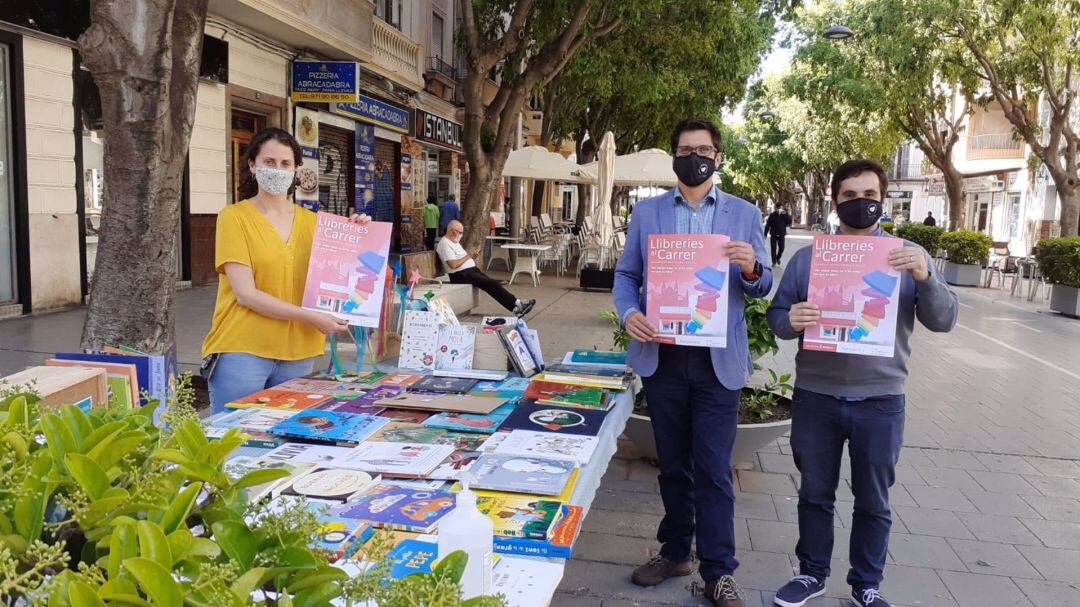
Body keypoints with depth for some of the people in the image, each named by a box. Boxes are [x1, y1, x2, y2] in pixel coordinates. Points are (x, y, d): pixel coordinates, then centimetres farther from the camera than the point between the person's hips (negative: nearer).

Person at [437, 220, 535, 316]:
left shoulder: (455, 242, 20)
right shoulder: (445, 244, -11)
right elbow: (453, 265, -21)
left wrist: (472, 257, 4)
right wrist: (468, 256, -14)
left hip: (471, 270, 10)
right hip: (460, 275, -10)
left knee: (493, 283, -7)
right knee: (491, 284, -18)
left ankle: (516, 306, -14)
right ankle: (516, 303, -16)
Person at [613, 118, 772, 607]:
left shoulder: (744, 214, 5)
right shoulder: (646, 212, 8)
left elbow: (763, 287, 5)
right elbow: (626, 275, 8)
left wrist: (751, 269, -18)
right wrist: (629, 313, -12)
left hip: (717, 360, -2)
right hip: (662, 356, 2)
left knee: (713, 469, 0)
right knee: (672, 464, 14)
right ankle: (675, 552, 30)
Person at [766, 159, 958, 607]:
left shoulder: (909, 255, 2)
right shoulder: (806, 258, 3)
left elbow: (943, 321, -3)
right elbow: (776, 314, 2)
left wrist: (924, 277, -22)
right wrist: (791, 321, -22)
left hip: (880, 401, 0)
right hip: (815, 397, 1)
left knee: (873, 501, 12)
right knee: (815, 494, 14)